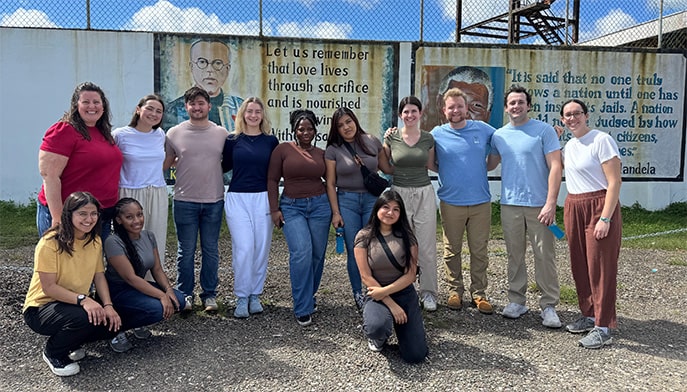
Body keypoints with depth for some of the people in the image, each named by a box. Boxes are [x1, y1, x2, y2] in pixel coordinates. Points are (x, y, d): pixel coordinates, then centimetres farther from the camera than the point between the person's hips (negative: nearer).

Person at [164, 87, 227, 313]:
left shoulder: (222, 133, 4)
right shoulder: (175, 133, 1)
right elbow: (164, 163, 8)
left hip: (214, 201, 1)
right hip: (185, 201, -1)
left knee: (211, 250, 10)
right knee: (186, 250, 7)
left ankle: (209, 294, 21)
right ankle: (185, 294, 21)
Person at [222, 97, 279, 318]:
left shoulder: (270, 141, 7)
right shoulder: (233, 140, 6)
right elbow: (224, 166, 13)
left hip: (263, 199, 1)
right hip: (237, 199, -1)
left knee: (261, 248, 4)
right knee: (243, 248, -8)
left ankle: (255, 295, 18)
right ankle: (241, 298, 5)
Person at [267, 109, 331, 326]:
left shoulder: (321, 154, 10)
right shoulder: (282, 149, 2)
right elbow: (272, 180, 1)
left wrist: (334, 209, 14)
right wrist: (274, 209, -5)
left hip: (319, 205, 3)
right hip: (292, 206, -3)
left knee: (317, 254, 4)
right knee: (301, 252, -18)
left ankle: (309, 295, 28)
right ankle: (302, 308, -8)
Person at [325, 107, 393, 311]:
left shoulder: (373, 142, 3)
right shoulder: (333, 150, -2)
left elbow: (388, 169, 13)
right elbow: (330, 184, -1)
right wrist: (335, 212, -4)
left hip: (372, 198, 1)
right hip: (346, 201, -1)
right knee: (354, 252, 4)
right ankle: (358, 294, 19)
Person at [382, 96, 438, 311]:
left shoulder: (428, 138, 3)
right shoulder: (391, 138, 0)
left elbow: (430, 165, 14)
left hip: (424, 194, 1)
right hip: (399, 194, -1)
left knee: (427, 247, 3)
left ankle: (428, 293, 17)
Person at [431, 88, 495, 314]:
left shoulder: (483, 130, 3)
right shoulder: (437, 134, 1)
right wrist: (446, 173, -1)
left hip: (480, 202, 1)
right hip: (451, 202, 0)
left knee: (479, 251, 7)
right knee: (452, 251, 8)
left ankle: (479, 293, 18)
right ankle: (455, 291, 22)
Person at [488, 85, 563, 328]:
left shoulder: (544, 130, -3)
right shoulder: (499, 135, 10)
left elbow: (555, 167, -8)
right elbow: (490, 164, 22)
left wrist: (550, 203, -15)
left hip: (539, 205, -4)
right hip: (510, 205, 4)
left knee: (545, 256, 1)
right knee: (514, 256, 11)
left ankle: (548, 306, 11)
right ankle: (516, 301, 22)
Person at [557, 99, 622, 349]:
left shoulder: (601, 140, -11)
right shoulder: (569, 145, 12)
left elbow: (614, 182, -15)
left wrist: (605, 218, -20)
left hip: (599, 207, -8)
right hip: (573, 208, 8)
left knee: (600, 268, -4)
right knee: (580, 266, 12)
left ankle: (603, 328, 3)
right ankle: (589, 316, 26)